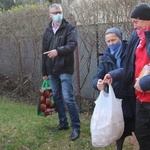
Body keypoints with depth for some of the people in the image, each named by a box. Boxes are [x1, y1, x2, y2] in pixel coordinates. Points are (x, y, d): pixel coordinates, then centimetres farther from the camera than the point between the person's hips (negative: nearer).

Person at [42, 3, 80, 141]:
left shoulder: (69, 28, -4)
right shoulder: (48, 31, 13)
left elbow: (72, 45, -21)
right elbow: (44, 52, 16)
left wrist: (58, 51, -39)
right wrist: (44, 71, 15)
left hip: (65, 70, -6)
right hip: (52, 71, 6)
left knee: (68, 98, -9)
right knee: (57, 98, 12)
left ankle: (76, 127, 0)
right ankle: (63, 123, 26)